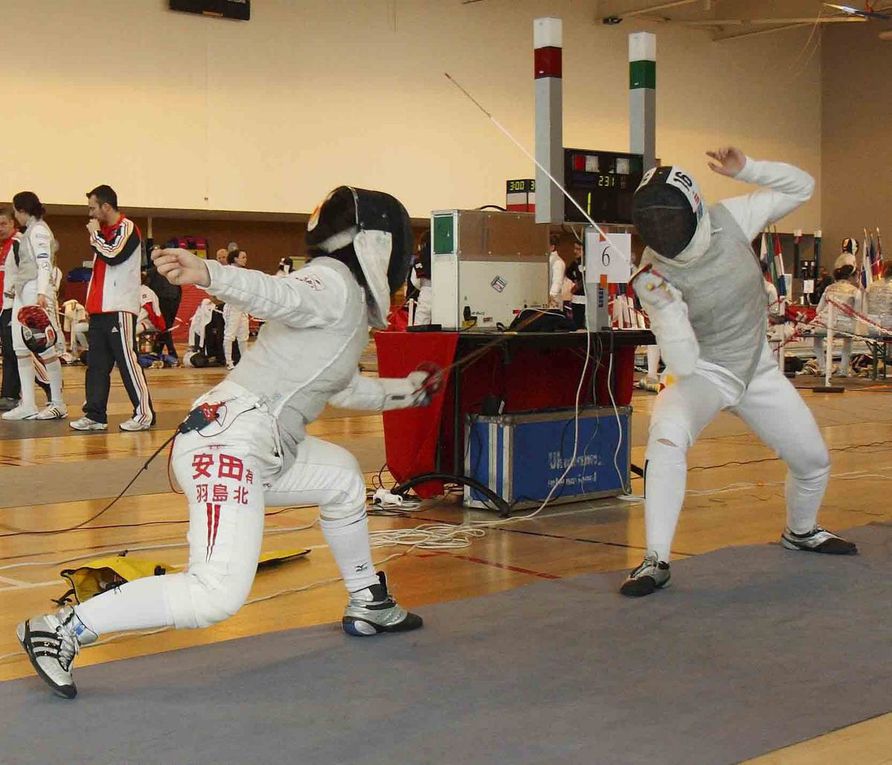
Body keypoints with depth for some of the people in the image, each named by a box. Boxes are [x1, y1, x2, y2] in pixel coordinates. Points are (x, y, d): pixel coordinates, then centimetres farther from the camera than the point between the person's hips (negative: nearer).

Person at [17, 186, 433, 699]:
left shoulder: (350, 301, 23)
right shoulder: (334, 282, -6)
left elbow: (341, 386, 37)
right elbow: (275, 293, -27)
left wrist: (402, 392, 48)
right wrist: (207, 274, -47)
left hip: (262, 449, 11)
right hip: (230, 442, -11)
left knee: (343, 477, 30)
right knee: (217, 594, -22)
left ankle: (368, 606, 42)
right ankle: (62, 632, -16)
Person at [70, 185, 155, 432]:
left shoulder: (127, 228, -7)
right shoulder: (105, 231, 19)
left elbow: (113, 256, -22)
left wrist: (95, 234, -7)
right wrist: (92, 301, 19)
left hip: (120, 308, -9)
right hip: (101, 308, 9)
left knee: (127, 361, -9)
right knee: (96, 364, 8)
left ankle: (144, 414, -5)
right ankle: (95, 415, 11)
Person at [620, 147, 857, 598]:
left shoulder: (729, 219, -17)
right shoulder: (654, 276, -24)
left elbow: (801, 187, -7)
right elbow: (683, 365, -27)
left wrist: (744, 169, -22)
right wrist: (665, 305, -41)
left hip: (758, 370, 4)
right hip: (702, 375, -4)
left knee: (814, 461, 12)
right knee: (667, 436, -35)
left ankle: (801, 531, 46)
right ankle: (655, 561, -29)